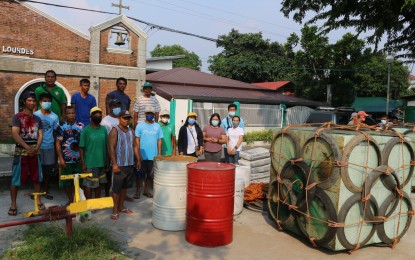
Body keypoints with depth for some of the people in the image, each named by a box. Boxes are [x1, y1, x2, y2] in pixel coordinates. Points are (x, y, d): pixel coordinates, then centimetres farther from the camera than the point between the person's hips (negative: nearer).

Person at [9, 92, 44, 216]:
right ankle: (13, 204, 10)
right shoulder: (17, 117, -3)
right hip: (21, 151, -4)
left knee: (37, 177, 9)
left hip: (35, 151, 4)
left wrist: (36, 148, -12)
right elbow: (15, 134, -13)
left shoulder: (37, 119, 11)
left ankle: (38, 201, 19)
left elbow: (40, 135, 6)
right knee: (16, 179, 0)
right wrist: (27, 147, -20)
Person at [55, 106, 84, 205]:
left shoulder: (81, 126, 4)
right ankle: (70, 199, 23)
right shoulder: (61, 127, -2)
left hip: (79, 159, 1)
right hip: (66, 160, -1)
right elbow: (58, 144, -3)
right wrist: (61, 159, -9)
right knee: (67, 181, 8)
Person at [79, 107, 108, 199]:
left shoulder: (103, 129, 4)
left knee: (99, 183, 16)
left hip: (102, 162, 5)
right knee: (89, 185, 4)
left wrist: (107, 161, 10)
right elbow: (82, 148, -8)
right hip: (90, 163, -5)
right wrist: (83, 164, -11)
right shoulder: (86, 130, -10)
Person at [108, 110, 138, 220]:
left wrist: (138, 159, 11)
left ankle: (121, 206, 28)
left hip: (130, 164, 7)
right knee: (116, 188, 0)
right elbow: (111, 148, -14)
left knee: (124, 187, 16)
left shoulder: (131, 131, 10)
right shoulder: (115, 131, -9)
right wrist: (114, 164, -19)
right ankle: (115, 210, 9)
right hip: (119, 165, -6)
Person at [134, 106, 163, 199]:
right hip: (142, 156, -2)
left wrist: (159, 154, 2)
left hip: (153, 156, 2)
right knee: (140, 174, 5)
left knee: (150, 175, 11)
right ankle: (138, 191, 17)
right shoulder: (140, 126, -3)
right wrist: (138, 155, -8)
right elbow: (137, 141, -3)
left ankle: (146, 190, 24)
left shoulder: (157, 126, 3)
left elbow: (159, 140, 5)